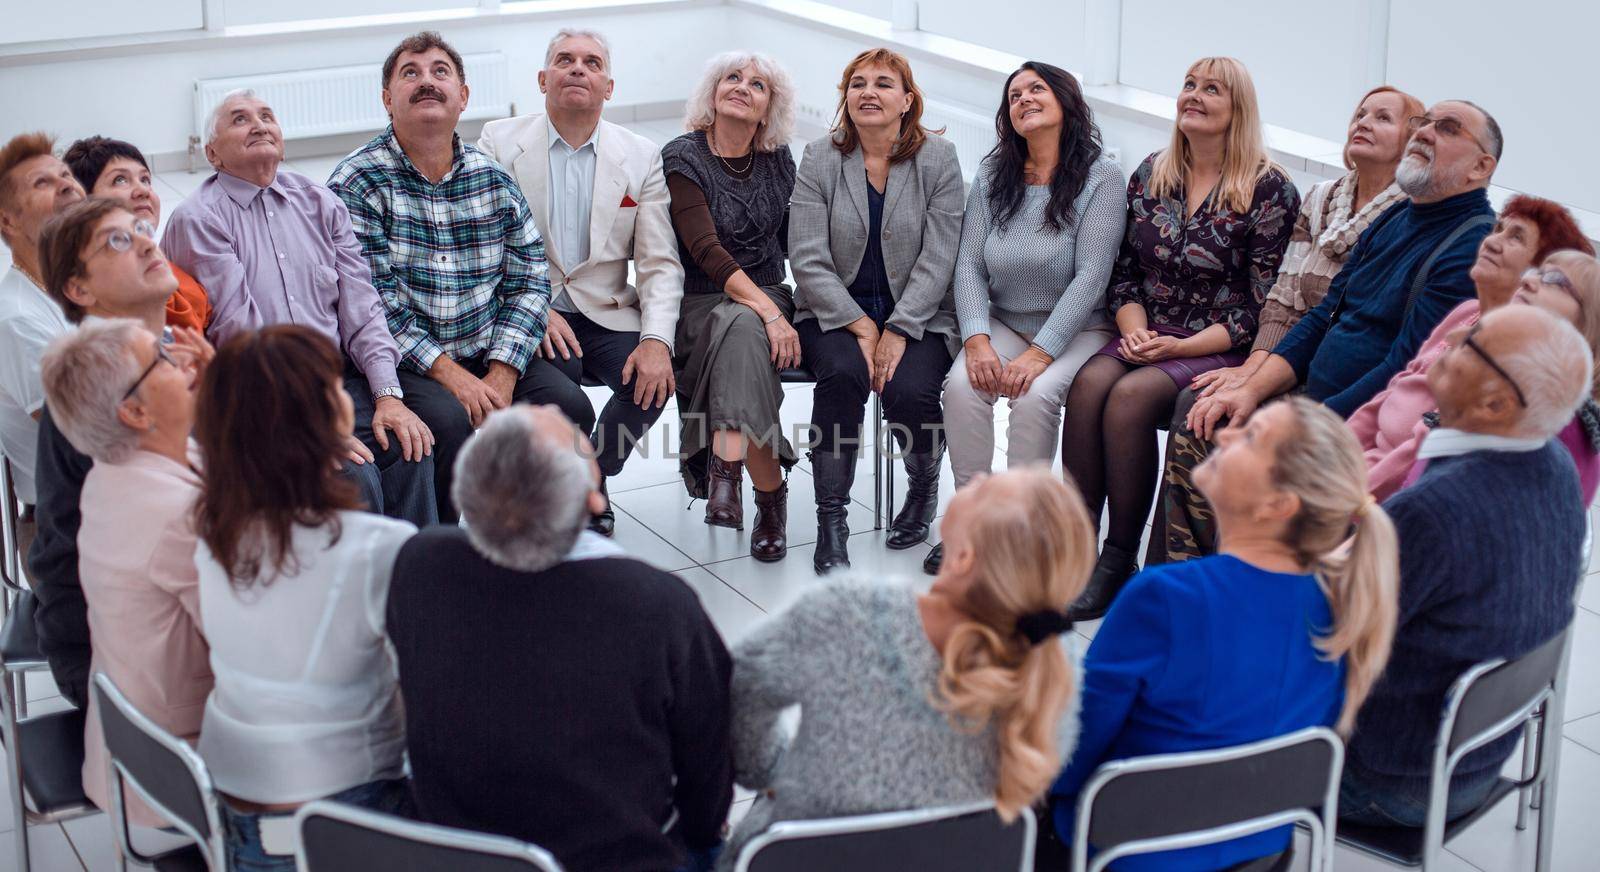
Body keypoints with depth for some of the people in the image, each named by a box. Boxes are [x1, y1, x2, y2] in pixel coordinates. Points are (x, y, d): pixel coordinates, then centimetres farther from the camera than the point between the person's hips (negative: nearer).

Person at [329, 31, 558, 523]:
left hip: (489, 359, 5)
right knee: (451, 421, -32)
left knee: (569, 407, -18)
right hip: (404, 366, -5)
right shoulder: (357, 183, -6)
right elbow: (371, 303, -14)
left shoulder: (493, 179, 9)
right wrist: (450, 374, -19)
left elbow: (529, 279, 5)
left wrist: (501, 375, -9)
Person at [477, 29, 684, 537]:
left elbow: (659, 264, 0)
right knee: (562, 399, -31)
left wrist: (657, 340, -17)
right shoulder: (500, 142, 4)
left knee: (653, 381, -27)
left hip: (607, 315, 2)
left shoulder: (641, 158, 6)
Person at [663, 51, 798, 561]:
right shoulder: (682, 157, -5)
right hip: (699, 304, -3)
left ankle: (725, 468, -41)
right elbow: (706, 251, -15)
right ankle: (770, 491, -34)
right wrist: (770, 313, -25)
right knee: (742, 327, -36)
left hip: (765, 297, 3)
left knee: (741, 332, -33)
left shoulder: (777, 159, 10)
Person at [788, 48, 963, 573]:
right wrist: (862, 327, -14)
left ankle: (924, 486, 8)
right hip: (835, 312, 0)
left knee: (910, 391, -28)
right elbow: (808, 261, -6)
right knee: (842, 373, -32)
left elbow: (937, 260, -6)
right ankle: (830, 524, -22)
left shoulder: (938, 160, -1)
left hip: (918, 315, 0)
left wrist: (898, 331, -16)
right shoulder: (820, 160, 0)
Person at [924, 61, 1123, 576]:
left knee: (1036, 394, -32)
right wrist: (977, 339, -16)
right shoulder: (992, 177, 7)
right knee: (962, 384, -26)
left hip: (1077, 328, -4)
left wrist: (1040, 353, -23)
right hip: (1004, 323, 4)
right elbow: (969, 264, 1)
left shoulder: (1101, 177, -8)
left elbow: (1090, 277, -15)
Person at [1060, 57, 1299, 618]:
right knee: (1089, 384, -26)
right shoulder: (1151, 175, 12)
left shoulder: (1270, 190, -5)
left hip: (1221, 350, -5)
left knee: (1130, 396, -30)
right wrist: (1135, 332, -7)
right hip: (1147, 336, 5)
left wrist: (1179, 348, -17)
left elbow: (1258, 308, -8)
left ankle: (1120, 561, -21)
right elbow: (1124, 275, 13)